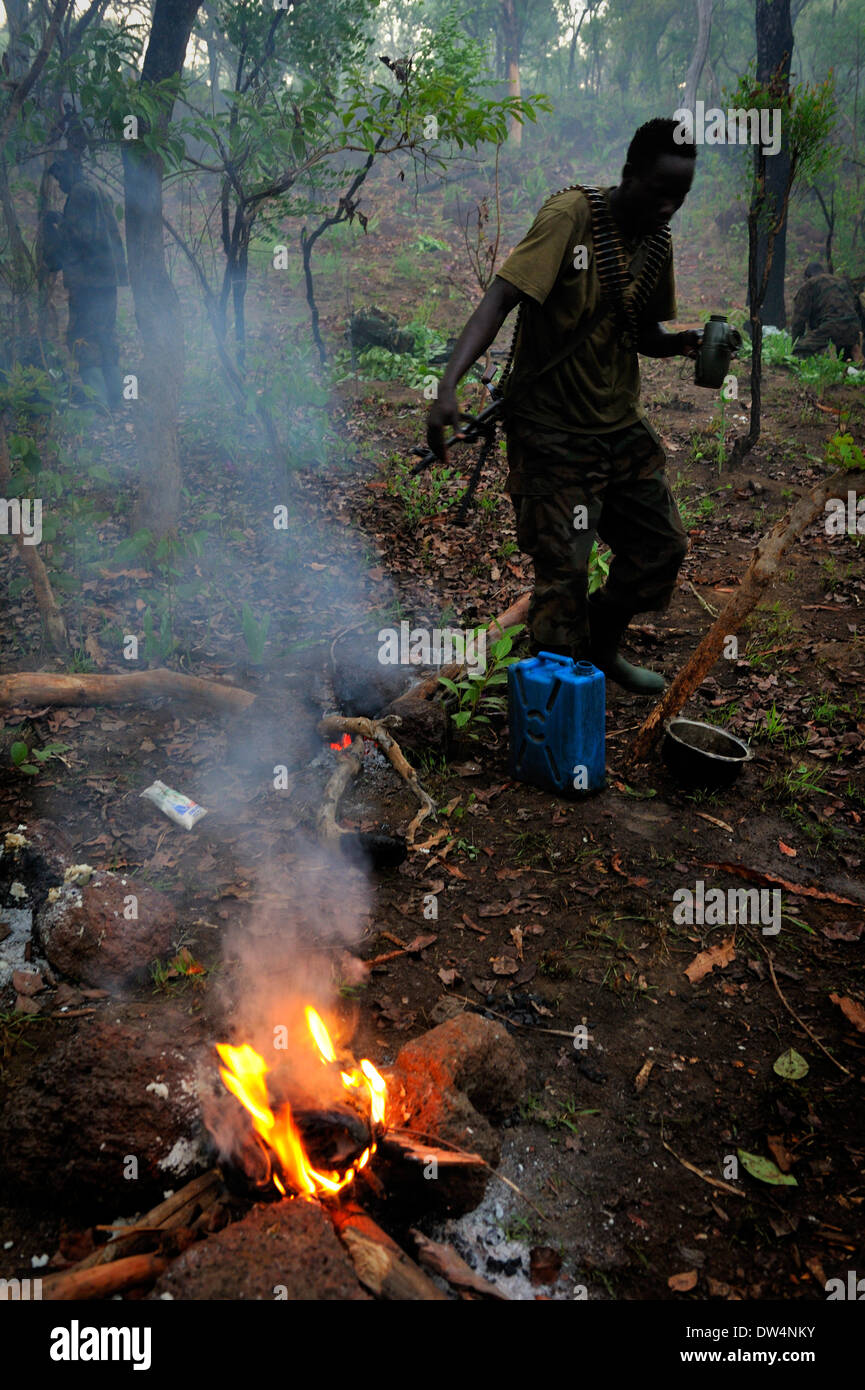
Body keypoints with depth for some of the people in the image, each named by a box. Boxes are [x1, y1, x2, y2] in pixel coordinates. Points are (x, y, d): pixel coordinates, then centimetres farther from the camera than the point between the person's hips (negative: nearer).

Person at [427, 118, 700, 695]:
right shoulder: (571, 215, -15)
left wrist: (682, 343, -6)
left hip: (622, 427, 8)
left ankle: (601, 648, 34)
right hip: (552, 431, -7)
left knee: (663, 546, 12)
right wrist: (449, 385, -39)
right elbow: (501, 297, -25)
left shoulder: (657, 241, 7)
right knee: (563, 573, -8)